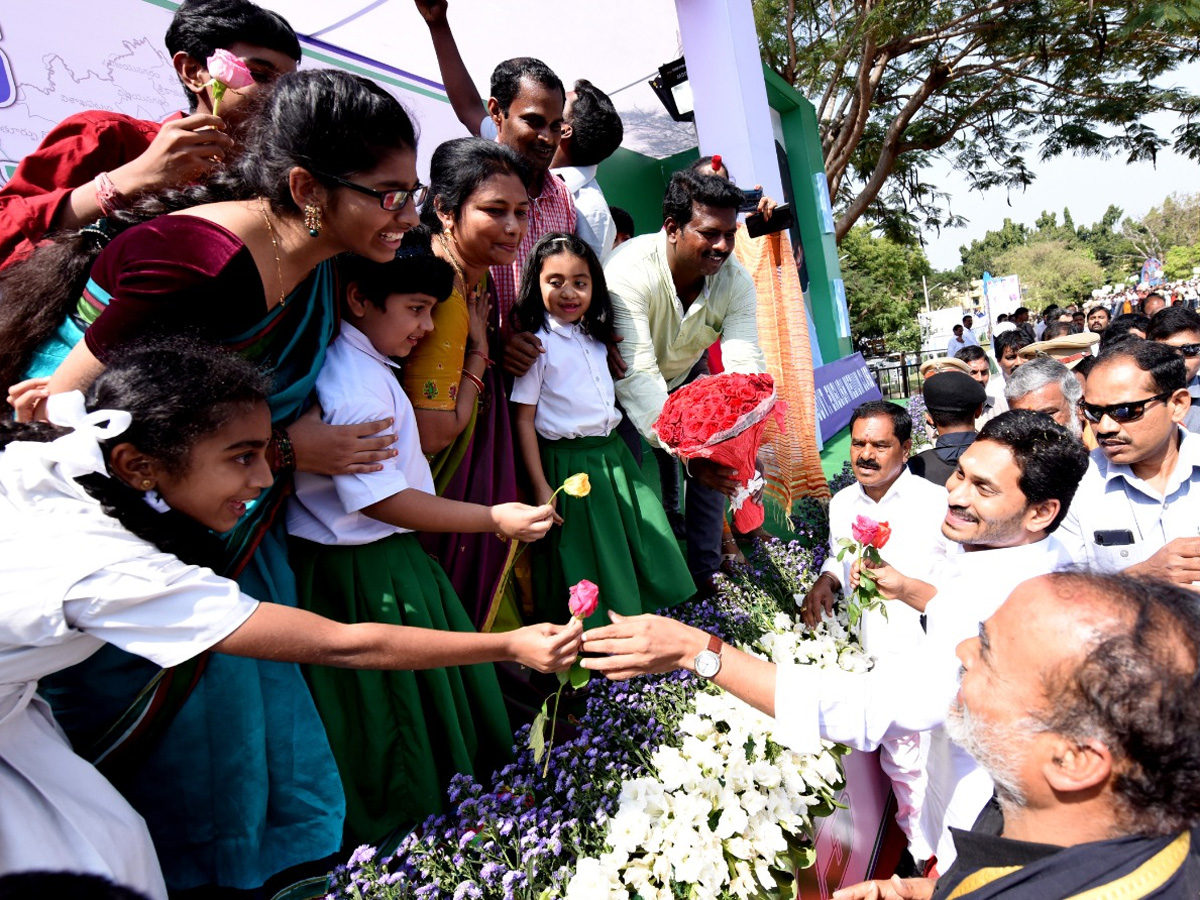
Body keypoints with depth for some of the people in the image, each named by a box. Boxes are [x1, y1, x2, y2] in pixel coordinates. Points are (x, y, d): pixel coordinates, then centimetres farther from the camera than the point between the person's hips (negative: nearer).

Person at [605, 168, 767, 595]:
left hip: (687, 374, 4)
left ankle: (704, 575, 14)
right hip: (624, 386, -4)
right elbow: (637, 375, -42)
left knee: (715, 460, -2)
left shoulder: (736, 279, -22)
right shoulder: (628, 271, -37)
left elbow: (745, 363, -30)